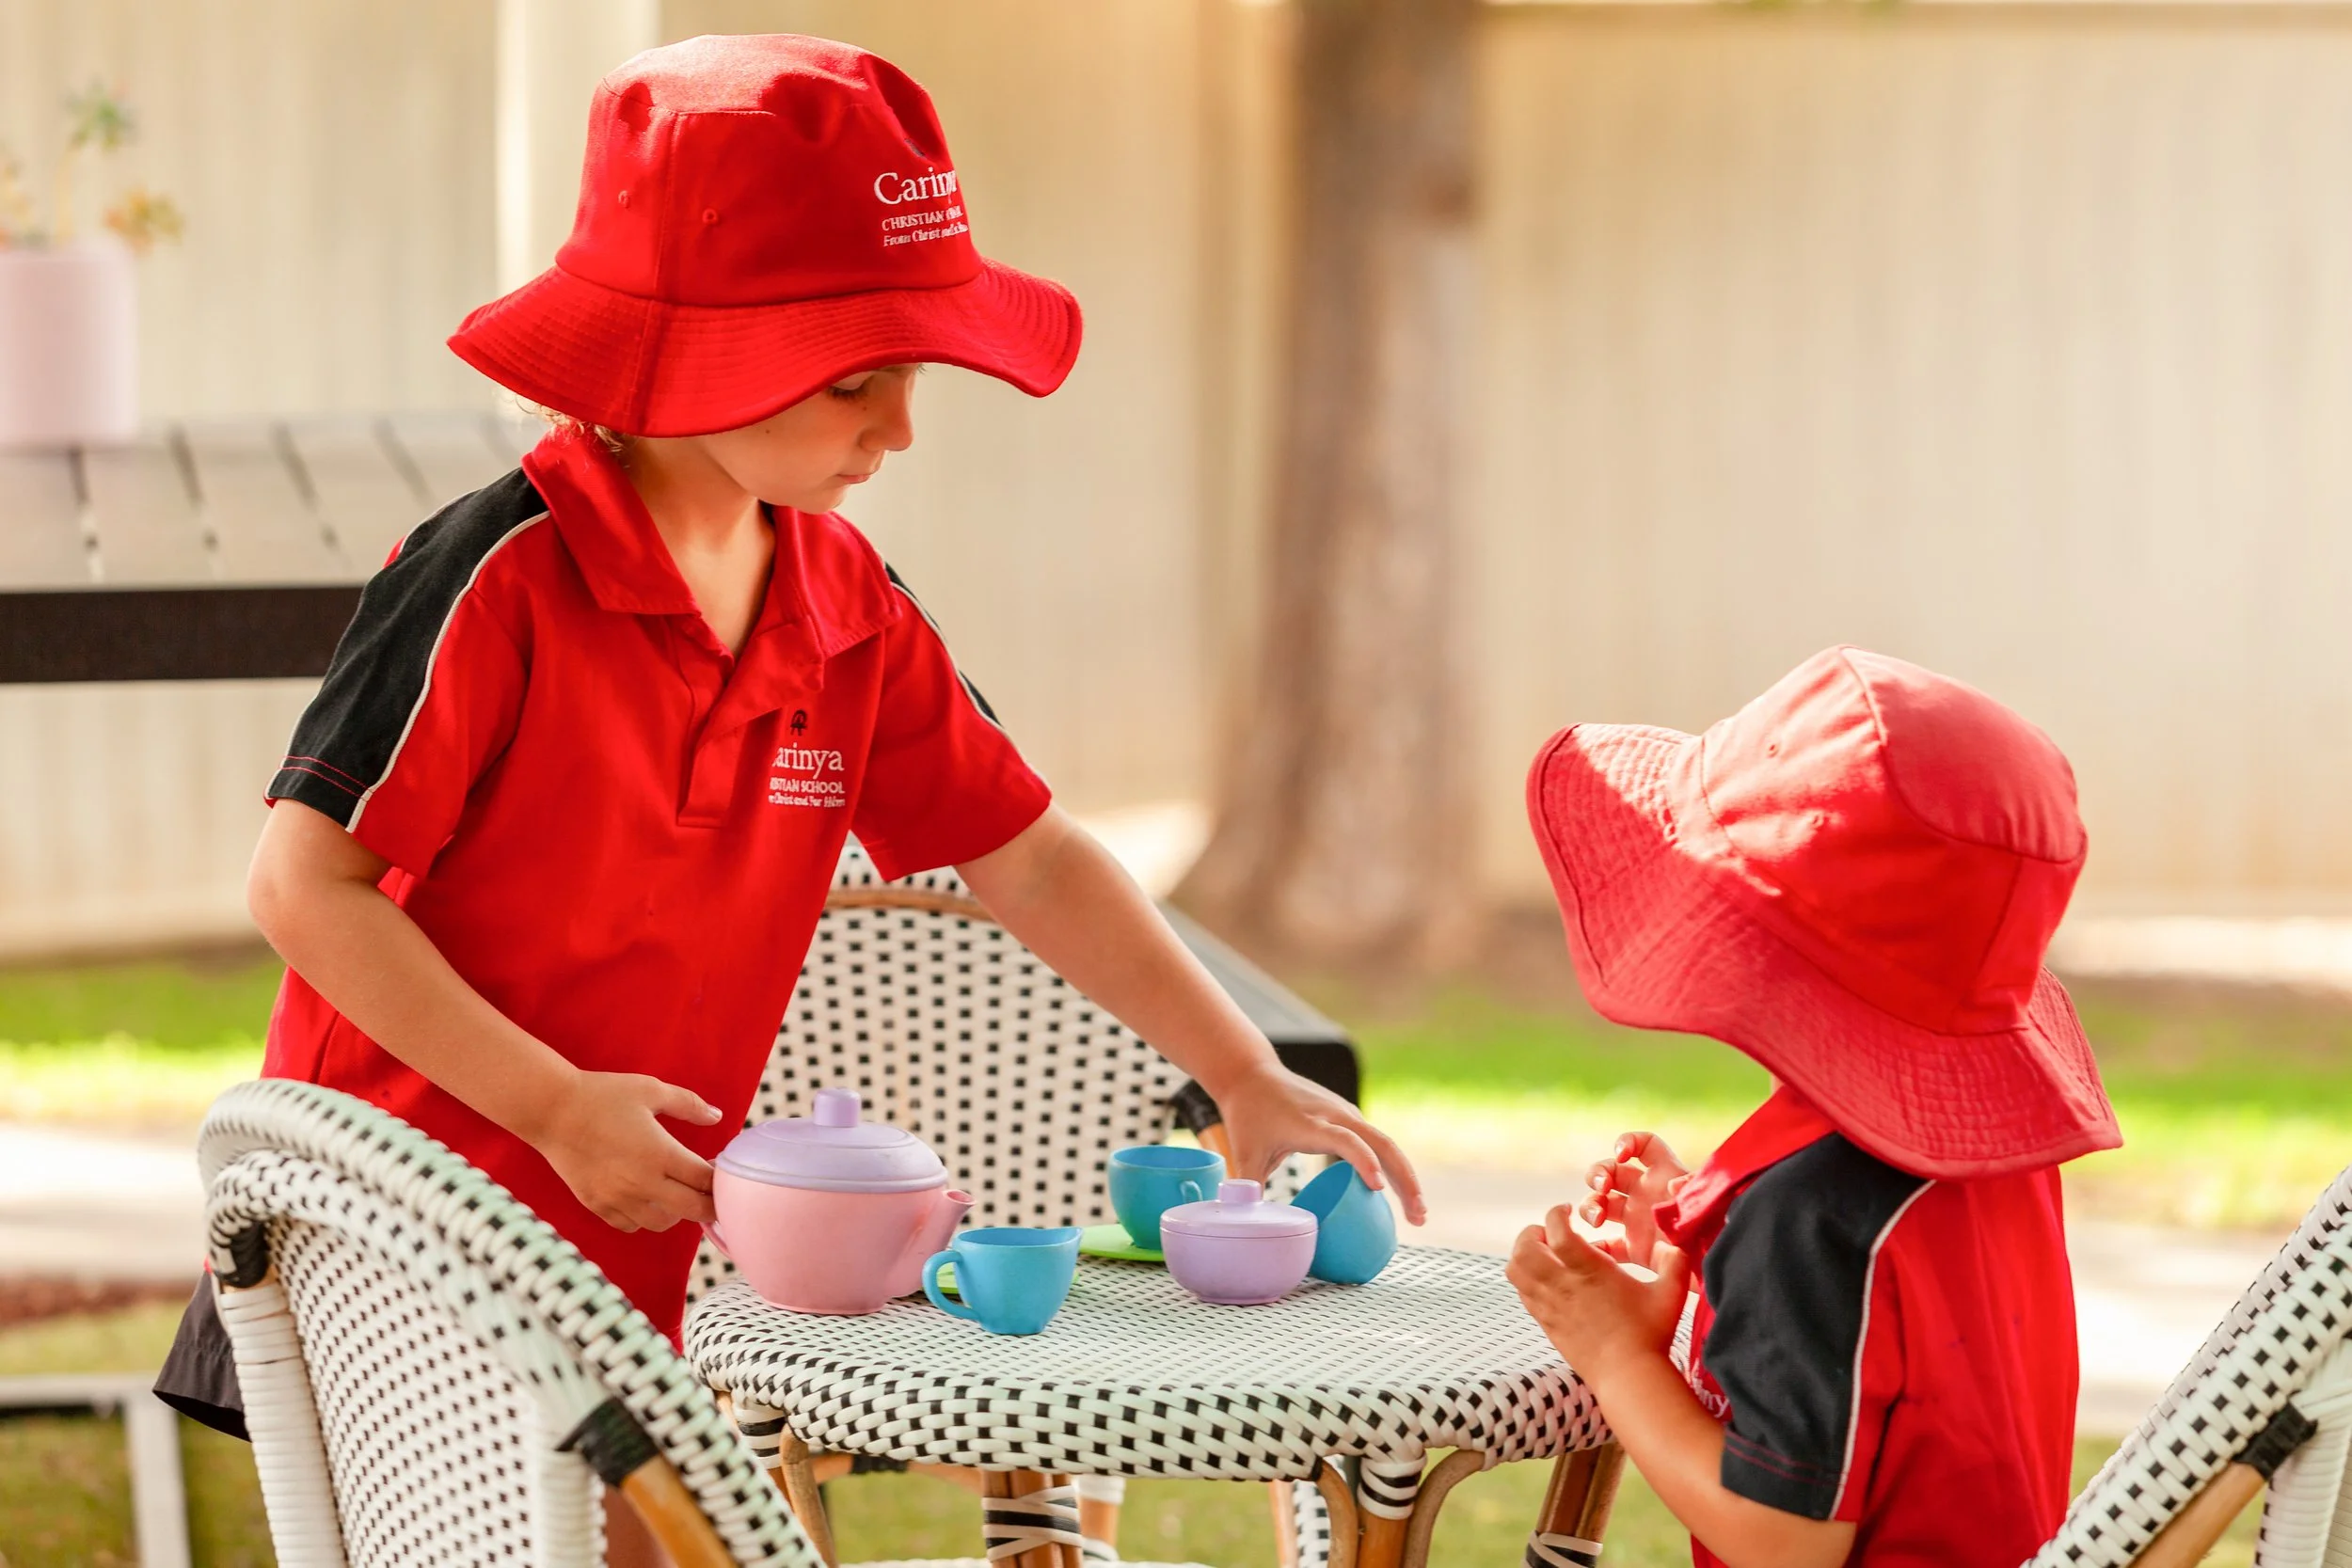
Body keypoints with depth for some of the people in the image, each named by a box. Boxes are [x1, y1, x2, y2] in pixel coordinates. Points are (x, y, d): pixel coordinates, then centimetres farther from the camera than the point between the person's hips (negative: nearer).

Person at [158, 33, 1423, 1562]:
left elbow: (1028, 859, 11)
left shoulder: (848, 607, 3)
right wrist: (555, 1106, -19)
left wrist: (1248, 1080, 6)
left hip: (624, 1263, 6)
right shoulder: (501, 578, -17)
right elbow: (307, 883, -17)